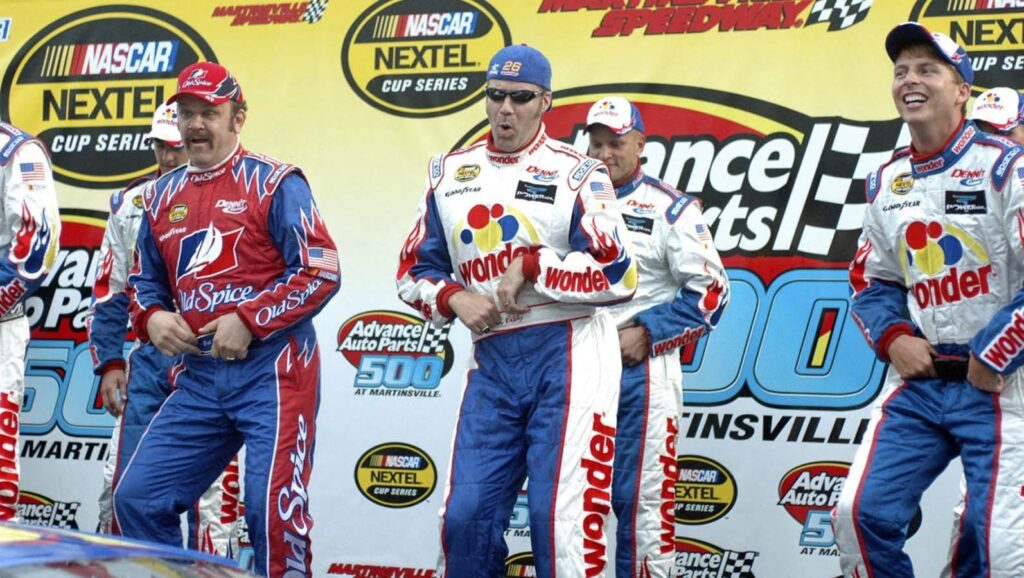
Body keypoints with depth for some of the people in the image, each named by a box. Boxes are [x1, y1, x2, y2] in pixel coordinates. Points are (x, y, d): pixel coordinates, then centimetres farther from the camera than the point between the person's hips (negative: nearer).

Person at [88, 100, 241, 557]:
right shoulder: (131, 204, 11)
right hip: (149, 358, 5)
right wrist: (108, 362, 7)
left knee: (209, 490, -4)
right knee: (122, 481, 5)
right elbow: (109, 292, 15)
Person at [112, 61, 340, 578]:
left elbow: (322, 272, -10)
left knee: (272, 511, -10)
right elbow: (143, 278, 25)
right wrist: (151, 317, 3)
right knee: (137, 499, 4)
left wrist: (248, 321, -15)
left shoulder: (274, 183, -4)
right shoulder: (162, 196, 15)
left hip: (272, 372, -6)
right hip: (198, 376, 6)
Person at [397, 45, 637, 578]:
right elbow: (414, 270, 15)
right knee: (466, 515, 2)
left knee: (563, 519, -9)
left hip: (568, 353, -5)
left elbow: (619, 276, -9)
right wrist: (454, 299, -4)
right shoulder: (449, 173, 13)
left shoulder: (575, 173, -2)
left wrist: (530, 266, -13)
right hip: (491, 359, 5)